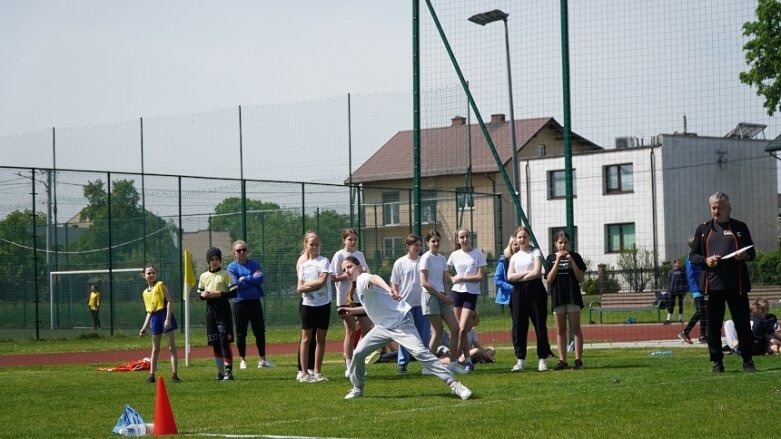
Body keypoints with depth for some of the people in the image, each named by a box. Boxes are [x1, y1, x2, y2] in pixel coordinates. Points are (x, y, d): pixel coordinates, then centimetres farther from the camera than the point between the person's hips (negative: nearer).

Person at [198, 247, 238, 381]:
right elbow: (199, 294, 19)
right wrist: (203, 294, -3)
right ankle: (220, 371, 14)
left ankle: (228, 371, -10)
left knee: (225, 341, -11)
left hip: (223, 309, -5)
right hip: (210, 309, 5)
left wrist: (220, 294, -16)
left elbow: (233, 293, -5)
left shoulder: (225, 274, -1)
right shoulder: (203, 276, 12)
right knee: (215, 343, 7)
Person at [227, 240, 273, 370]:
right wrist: (253, 279, -8)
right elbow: (236, 284, -14)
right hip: (240, 303, -2)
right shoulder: (232, 267, -1)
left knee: (260, 331, 3)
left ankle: (262, 360, 9)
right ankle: (243, 360, 13)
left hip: (255, 301, 2)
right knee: (241, 333, 3)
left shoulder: (255, 264, 7)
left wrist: (245, 279, -12)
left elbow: (261, 278, -9)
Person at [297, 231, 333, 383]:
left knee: (321, 338, 4)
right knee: (306, 338, 2)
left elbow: (322, 281, -13)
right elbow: (300, 288, 1)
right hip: (308, 304, 1)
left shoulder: (324, 261, -1)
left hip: (323, 304, -1)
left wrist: (307, 285, -6)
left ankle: (317, 372, 11)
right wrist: (315, 284, -13)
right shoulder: (303, 265, 8)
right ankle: (304, 373, 4)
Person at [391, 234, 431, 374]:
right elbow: (394, 284, 2)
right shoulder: (400, 263, 0)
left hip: (422, 303, 2)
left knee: (425, 334, 6)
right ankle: (402, 364, 7)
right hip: (406, 304, -2)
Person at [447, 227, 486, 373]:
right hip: (457, 292, 3)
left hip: (471, 294, -3)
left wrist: (461, 278, -12)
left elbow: (480, 277, -9)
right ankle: (468, 361, 12)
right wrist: (452, 278, -1)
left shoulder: (478, 254, -4)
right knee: (460, 330, 3)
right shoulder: (455, 255, 6)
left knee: (463, 329, -12)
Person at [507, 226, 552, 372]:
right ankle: (520, 360, 5)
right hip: (519, 292, 4)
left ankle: (542, 359, 0)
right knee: (519, 326, 2)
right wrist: (527, 273, -8)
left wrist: (520, 277, -3)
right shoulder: (514, 256, 16)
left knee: (540, 325, -3)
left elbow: (537, 272, -10)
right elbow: (510, 276, 3)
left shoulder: (535, 252, 4)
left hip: (535, 290, -4)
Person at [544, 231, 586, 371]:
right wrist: (558, 260, -10)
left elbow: (581, 278, -3)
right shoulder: (551, 258, 6)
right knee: (560, 330, 4)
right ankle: (563, 361, 7)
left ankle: (578, 360, -5)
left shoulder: (575, 256, 3)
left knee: (576, 328, -4)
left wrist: (571, 261, -11)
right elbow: (549, 279, -4)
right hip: (557, 296, 2)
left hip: (573, 296, -2)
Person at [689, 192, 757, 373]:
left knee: (743, 323, 0)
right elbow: (693, 255, 12)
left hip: (737, 284, -1)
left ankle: (747, 361, 7)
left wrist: (744, 256, -11)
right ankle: (717, 362, 10)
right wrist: (705, 260, -9)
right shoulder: (703, 229, 12)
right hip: (712, 284, 1)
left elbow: (752, 252, 13)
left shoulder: (740, 227, 10)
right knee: (713, 325, 2)